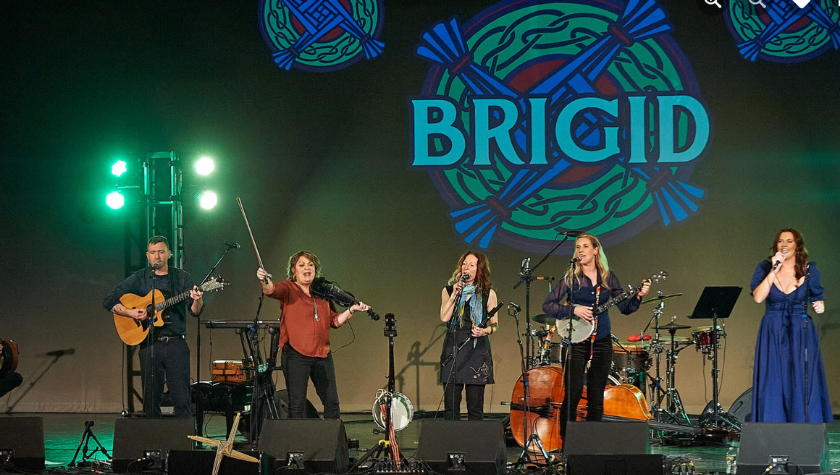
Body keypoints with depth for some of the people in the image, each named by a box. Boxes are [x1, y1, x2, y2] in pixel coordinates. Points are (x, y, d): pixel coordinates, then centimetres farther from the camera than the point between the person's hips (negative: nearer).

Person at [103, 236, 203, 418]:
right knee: (151, 399, 4)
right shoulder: (139, 279, 7)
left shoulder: (181, 278, 8)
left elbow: (195, 312, 0)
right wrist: (130, 313, -10)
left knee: (182, 399, -6)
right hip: (149, 345, 1)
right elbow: (108, 301, 5)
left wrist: (197, 301, -23)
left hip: (176, 343, -1)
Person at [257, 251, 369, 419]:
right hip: (296, 355, -5)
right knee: (297, 403, -7)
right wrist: (265, 281, -43)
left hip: (322, 355, 5)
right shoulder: (288, 289, 1)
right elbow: (272, 289, -21)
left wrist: (352, 310, 6)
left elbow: (334, 321, 20)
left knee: (332, 402, 7)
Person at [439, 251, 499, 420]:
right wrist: (455, 294, -9)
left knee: (475, 406, -1)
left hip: (477, 349, -1)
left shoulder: (488, 293, 7)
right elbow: (444, 317, -3)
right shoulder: (448, 290, 11)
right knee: (450, 404, -2)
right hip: (453, 348, 1)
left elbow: (494, 324, 10)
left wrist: (485, 330, -10)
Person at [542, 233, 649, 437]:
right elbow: (547, 306, -6)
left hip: (602, 342, 3)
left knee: (596, 397, 6)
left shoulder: (608, 277, 7)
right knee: (573, 394, -10)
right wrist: (573, 310, -18)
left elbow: (625, 307, 8)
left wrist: (637, 296, -11)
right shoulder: (571, 277, -2)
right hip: (577, 342, -3)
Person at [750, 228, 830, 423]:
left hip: (801, 335, 0)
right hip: (772, 334, 0)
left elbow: (816, 298, 15)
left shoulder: (809, 270, 3)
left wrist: (819, 305, -7)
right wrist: (774, 270, -16)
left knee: (802, 384, -4)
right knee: (773, 384, -3)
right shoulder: (765, 268, 1)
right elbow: (758, 297, -13)